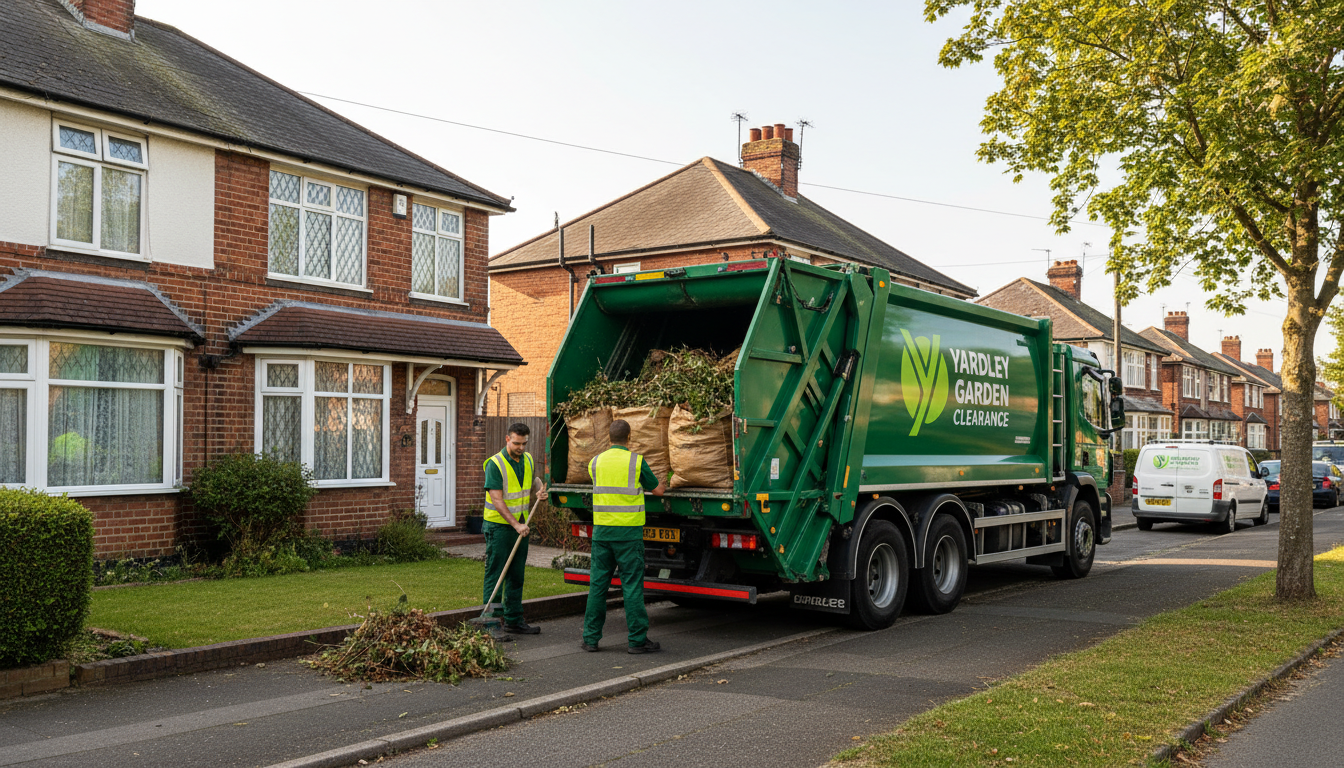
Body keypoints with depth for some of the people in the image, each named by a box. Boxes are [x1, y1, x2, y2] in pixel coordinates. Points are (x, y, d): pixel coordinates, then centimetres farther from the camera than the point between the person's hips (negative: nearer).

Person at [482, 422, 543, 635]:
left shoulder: (527, 460, 7)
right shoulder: (495, 464, -15)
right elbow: (497, 500, -20)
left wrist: (538, 489, 3)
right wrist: (515, 525, -26)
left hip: (520, 526, 7)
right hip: (499, 527, -7)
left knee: (516, 576, 12)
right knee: (494, 576, -4)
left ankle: (514, 621, 20)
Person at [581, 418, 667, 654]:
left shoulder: (595, 462, 6)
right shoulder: (636, 461, -6)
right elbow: (657, 489, 7)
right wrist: (663, 484, 31)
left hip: (601, 529, 4)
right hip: (629, 530, -3)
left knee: (598, 583, 9)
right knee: (632, 585, 0)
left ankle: (590, 638, 13)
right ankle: (637, 640, 4)